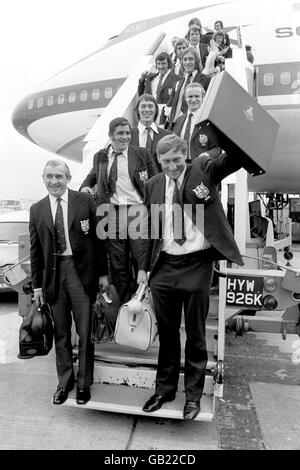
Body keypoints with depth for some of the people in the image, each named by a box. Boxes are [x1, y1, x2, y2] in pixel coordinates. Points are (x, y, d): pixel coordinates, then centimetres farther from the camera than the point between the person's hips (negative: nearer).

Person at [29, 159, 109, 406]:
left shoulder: (85, 201, -2)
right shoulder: (37, 210, 7)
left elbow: (98, 237, 0)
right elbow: (35, 250, 10)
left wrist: (103, 272, -2)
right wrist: (37, 284, 8)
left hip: (82, 271, -2)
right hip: (53, 273, 3)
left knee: (85, 331, 4)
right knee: (61, 332, 13)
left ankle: (84, 383, 24)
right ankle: (65, 381, 32)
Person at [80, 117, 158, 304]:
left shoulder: (143, 154, 7)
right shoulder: (100, 157, 14)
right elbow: (93, 175, 31)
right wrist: (85, 186, 8)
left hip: (137, 212, -2)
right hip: (112, 213, 2)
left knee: (141, 259, -4)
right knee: (117, 264, 7)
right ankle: (124, 304, 20)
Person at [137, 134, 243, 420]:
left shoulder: (204, 170, 0)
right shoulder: (153, 185, 7)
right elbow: (149, 229, 10)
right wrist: (143, 267, 8)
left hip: (197, 264, -3)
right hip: (164, 266, 3)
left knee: (195, 335, 10)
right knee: (166, 332, 16)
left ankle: (193, 395, 30)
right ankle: (164, 389, 36)